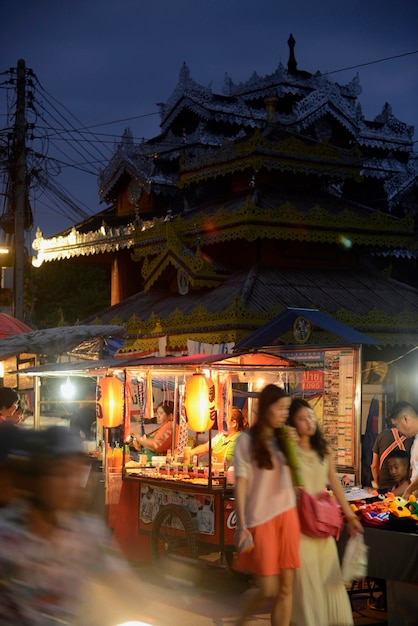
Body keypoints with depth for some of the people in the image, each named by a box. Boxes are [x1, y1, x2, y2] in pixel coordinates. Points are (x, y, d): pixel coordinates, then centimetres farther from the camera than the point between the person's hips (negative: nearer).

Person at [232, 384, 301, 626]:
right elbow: (241, 484, -8)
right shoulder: (247, 440, -4)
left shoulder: (283, 439, 11)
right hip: (261, 519, -5)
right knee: (267, 589, -3)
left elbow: (294, 479, 12)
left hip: (287, 516, 5)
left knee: (286, 587, 3)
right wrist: (242, 526, -13)